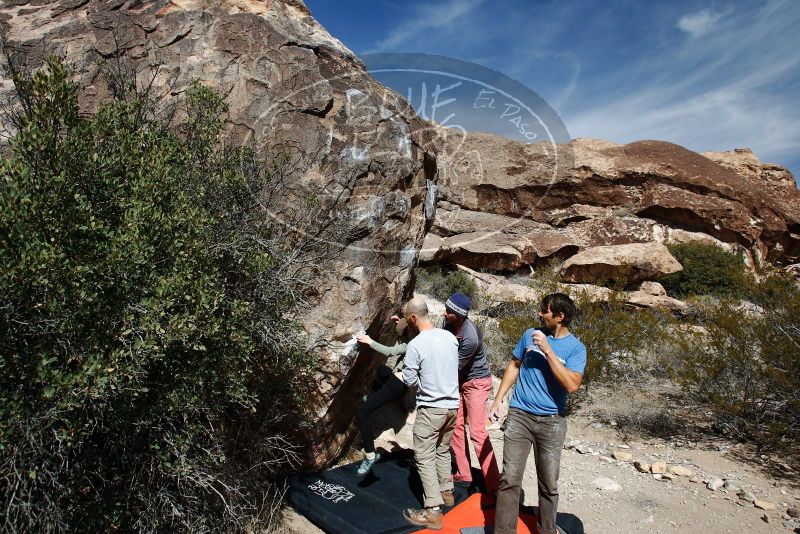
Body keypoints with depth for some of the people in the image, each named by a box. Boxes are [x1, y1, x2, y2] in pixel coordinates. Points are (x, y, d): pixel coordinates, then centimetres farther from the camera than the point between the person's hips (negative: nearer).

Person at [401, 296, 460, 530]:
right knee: (443, 451, 23)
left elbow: (409, 381, -11)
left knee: (424, 458, 3)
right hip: (452, 405, 7)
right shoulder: (450, 336, -1)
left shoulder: (415, 345, -19)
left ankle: (433, 512, 4)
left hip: (431, 408, -7)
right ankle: (446, 491, 36)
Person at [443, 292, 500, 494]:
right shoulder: (450, 323, -11)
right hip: (459, 381, 8)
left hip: (476, 382, -8)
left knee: (477, 433, -9)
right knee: (456, 426, 11)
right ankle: (463, 473, 24)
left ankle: (494, 485, 0)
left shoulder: (470, 338, -33)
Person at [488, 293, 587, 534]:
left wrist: (547, 350, -23)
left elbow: (572, 385, -21)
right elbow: (514, 366, 12)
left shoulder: (576, 348, -7)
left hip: (551, 422, -1)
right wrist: (497, 400, 7)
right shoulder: (531, 334, 1)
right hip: (519, 415, 1)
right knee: (510, 480, 1)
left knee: (549, 484, 12)